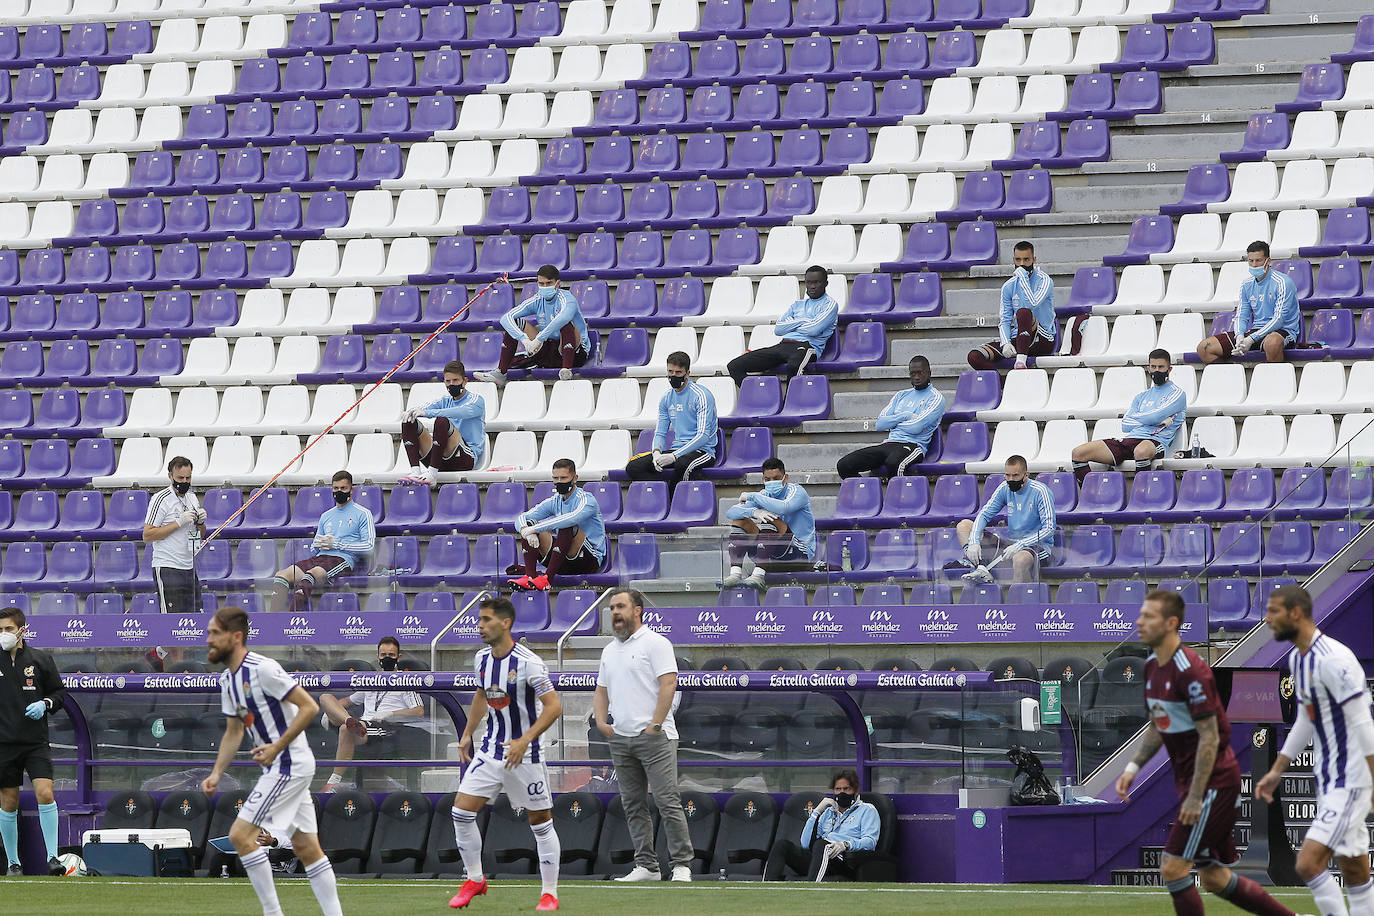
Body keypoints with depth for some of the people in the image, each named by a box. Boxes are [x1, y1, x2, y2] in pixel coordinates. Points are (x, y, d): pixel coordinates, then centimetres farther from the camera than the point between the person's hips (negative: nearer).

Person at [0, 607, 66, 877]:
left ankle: (52, 857, -11)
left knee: (45, 794, -16)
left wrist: (46, 703, -7)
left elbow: (59, 692, 13)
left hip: (36, 742, 0)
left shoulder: (40, 660, 3)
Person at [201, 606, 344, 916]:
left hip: (289, 764, -9)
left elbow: (309, 706, -19)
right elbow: (234, 732, 18)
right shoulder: (227, 679, 11)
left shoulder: (262, 669, -18)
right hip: (280, 766, 9)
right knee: (306, 849, 9)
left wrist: (277, 747, -22)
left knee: (240, 834, -12)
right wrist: (216, 773, 6)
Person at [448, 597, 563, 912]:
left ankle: (550, 894, 12)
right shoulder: (482, 658, 2)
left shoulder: (527, 662, -19)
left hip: (524, 754, -6)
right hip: (490, 750, 6)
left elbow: (554, 706, -19)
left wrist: (524, 741, -27)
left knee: (541, 821, 2)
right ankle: (475, 879, 14)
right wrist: (467, 734, 18)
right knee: (461, 811, -3)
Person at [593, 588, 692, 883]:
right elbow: (601, 690, 25)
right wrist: (600, 721, 8)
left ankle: (682, 865, -10)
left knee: (667, 801, -11)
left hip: (654, 737, -8)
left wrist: (655, 726, -15)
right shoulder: (609, 651, 19)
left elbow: (668, 684, -12)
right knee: (633, 806, 6)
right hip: (620, 739, 8)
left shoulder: (655, 643, -4)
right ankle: (646, 866, 9)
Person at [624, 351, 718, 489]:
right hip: (677, 449, 6)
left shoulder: (701, 395, -9)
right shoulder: (666, 398, 11)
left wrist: (674, 456, -25)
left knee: (682, 464, -41)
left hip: (702, 450, -6)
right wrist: (656, 452, -11)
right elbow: (660, 433, 15)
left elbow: (703, 436, -17)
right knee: (633, 467, -14)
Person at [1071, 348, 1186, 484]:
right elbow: (1126, 426, 11)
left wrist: (1136, 418, 11)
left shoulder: (1177, 393, 9)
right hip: (1129, 439, 6)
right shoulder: (1141, 397, 27)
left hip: (1155, 441, -6)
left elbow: (1155, 416, -7)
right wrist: (1160, 421, 2)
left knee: (1142, 451, -46)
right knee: (1077, 453, -10)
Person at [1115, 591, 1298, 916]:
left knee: (1172, 868, -12)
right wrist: (1133, 767, 8)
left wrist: (1196, 796, -23)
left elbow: (1209, 736, -21)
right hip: (1188, 780, 9)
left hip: (1215, 780, -9)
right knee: (1215, 879, 12)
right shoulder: (1153, 668, 9)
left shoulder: (1190, 670, -20)